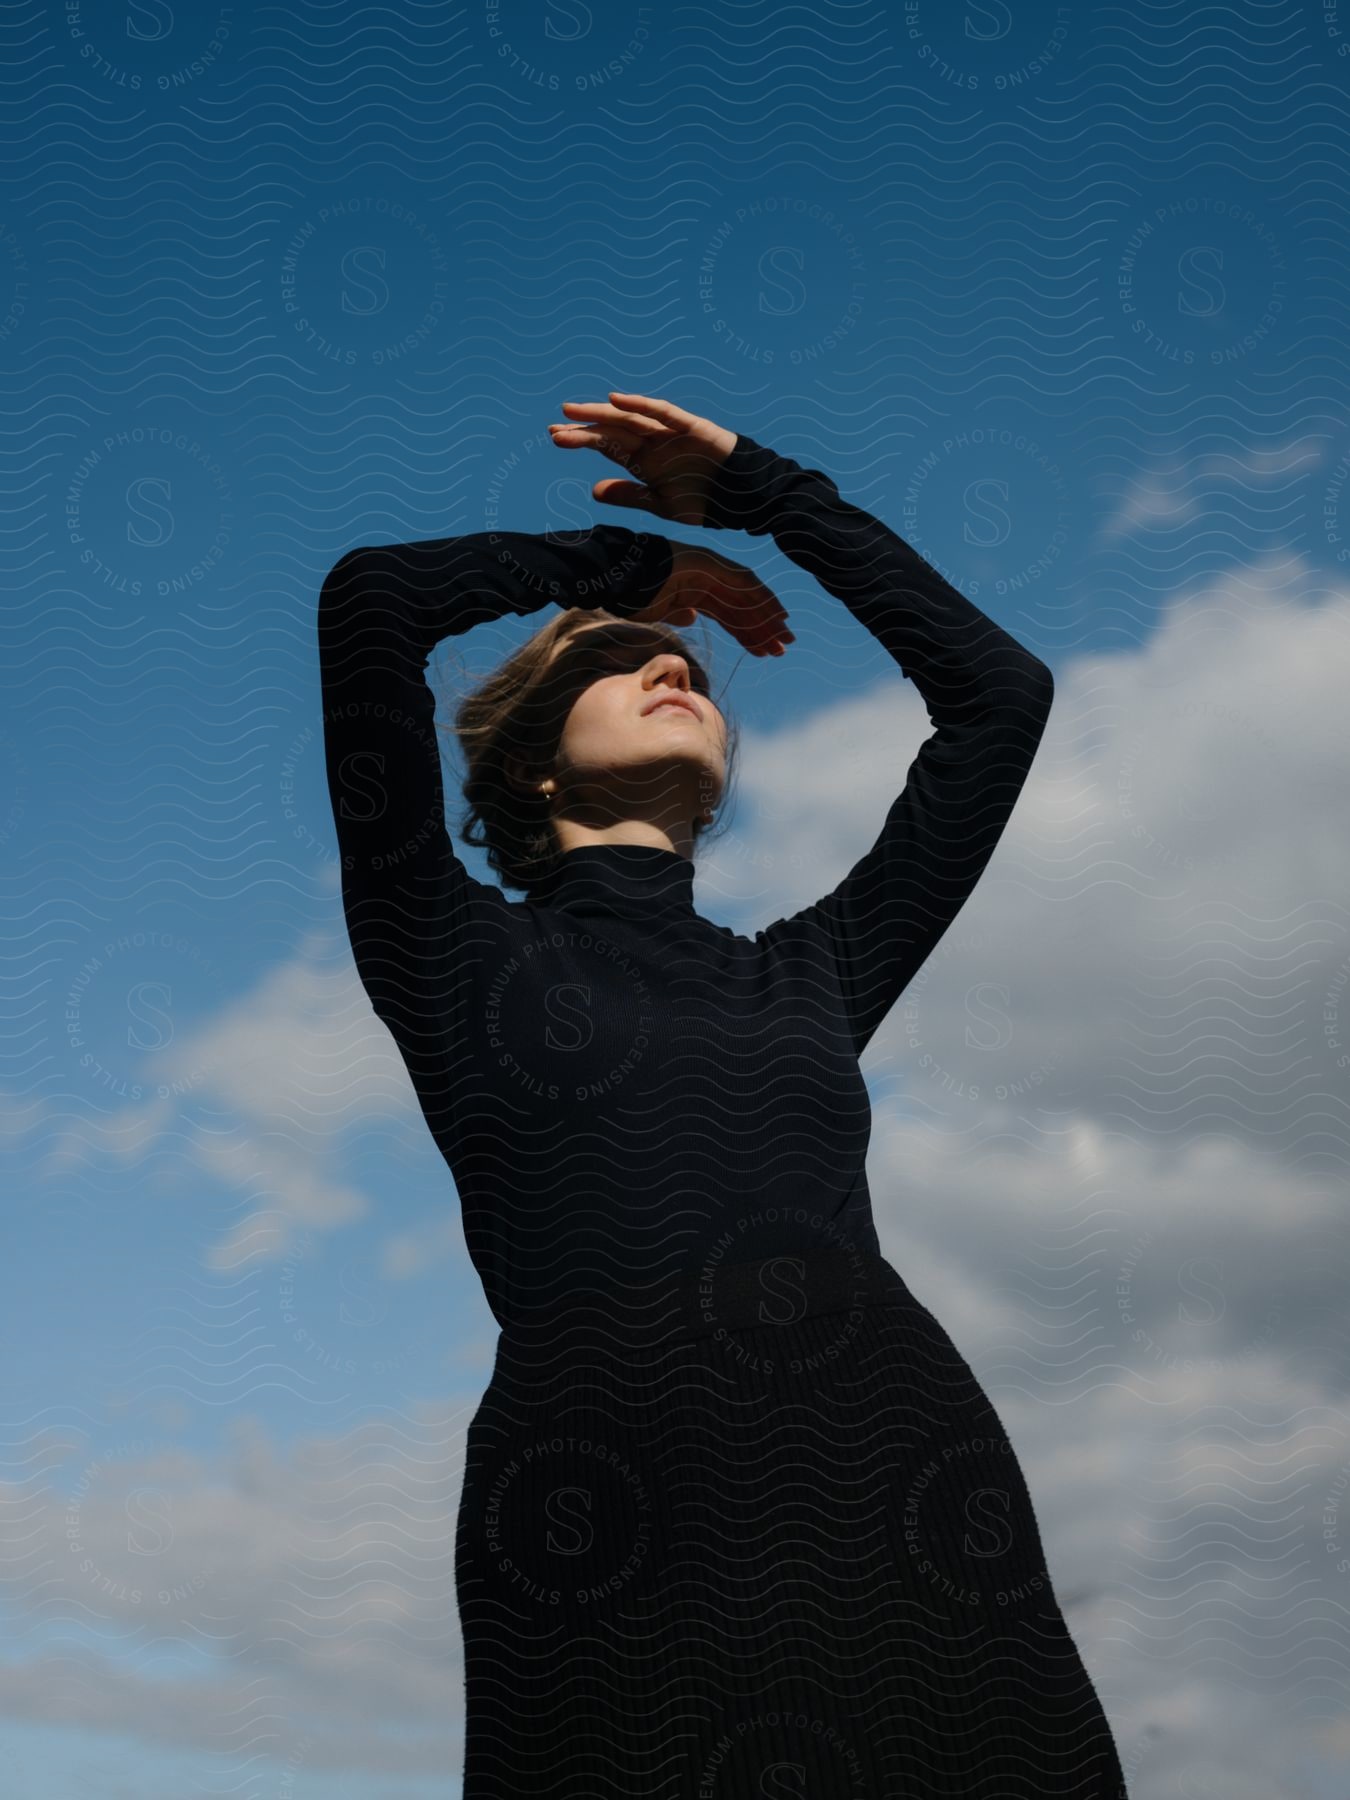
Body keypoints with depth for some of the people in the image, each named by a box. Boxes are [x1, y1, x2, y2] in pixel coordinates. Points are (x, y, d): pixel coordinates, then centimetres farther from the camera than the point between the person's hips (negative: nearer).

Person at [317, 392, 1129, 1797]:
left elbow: (1002, 691, 27)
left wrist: (762, 492, 31)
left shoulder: (809, 974, 23)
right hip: (618, 1566, -3)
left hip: (899, 1508, 4)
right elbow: (369, 598, 4)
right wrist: (628, 560, 21)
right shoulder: (462, 956, 13)